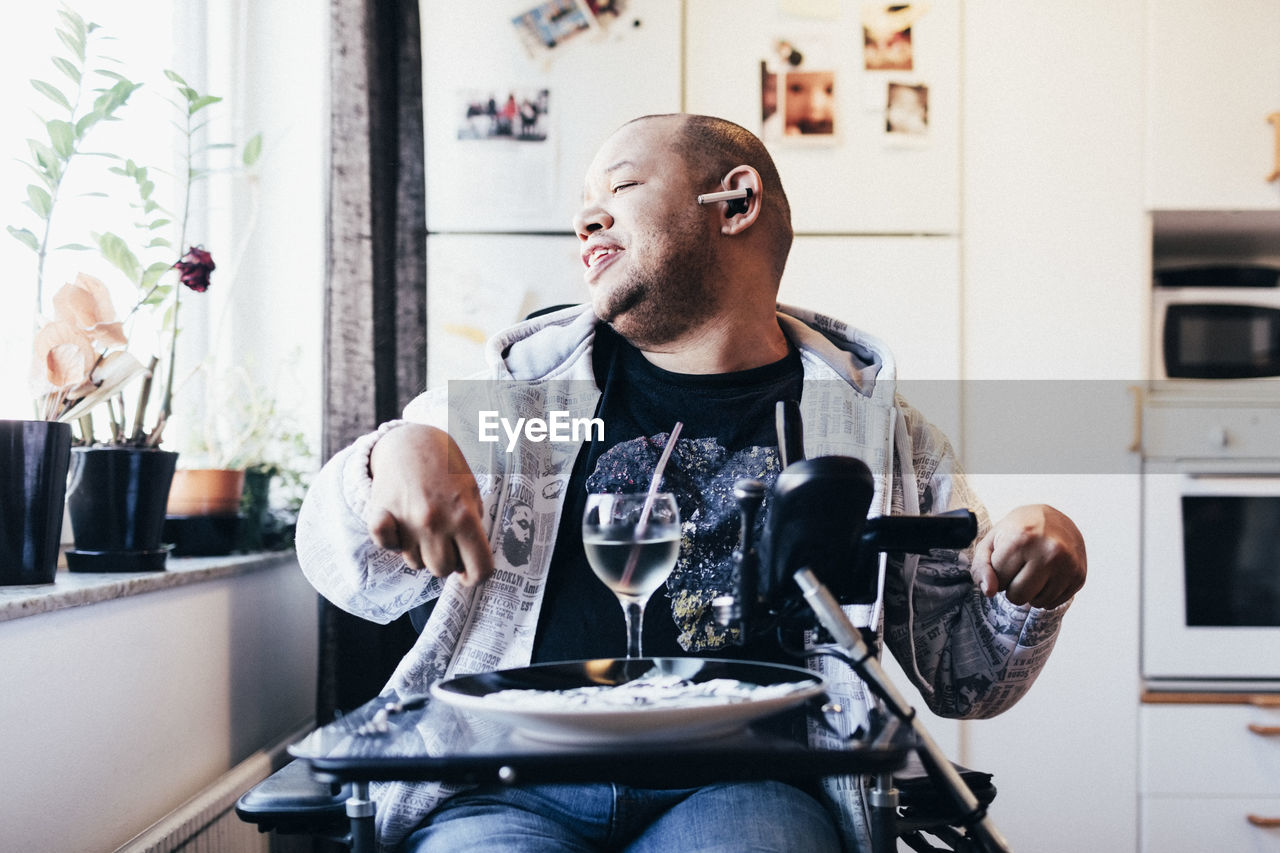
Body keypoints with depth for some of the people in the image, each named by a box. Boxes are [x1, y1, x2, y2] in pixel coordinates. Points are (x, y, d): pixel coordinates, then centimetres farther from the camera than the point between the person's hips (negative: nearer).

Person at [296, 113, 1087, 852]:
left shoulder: (872, 421, 12)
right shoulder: (523, 381, 14)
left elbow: (958, 672, 16)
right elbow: (359, 577, 15)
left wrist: (1028, 593, -6)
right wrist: (392, 454, -6)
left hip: (748, 786, 0)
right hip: (511, 784, 1)